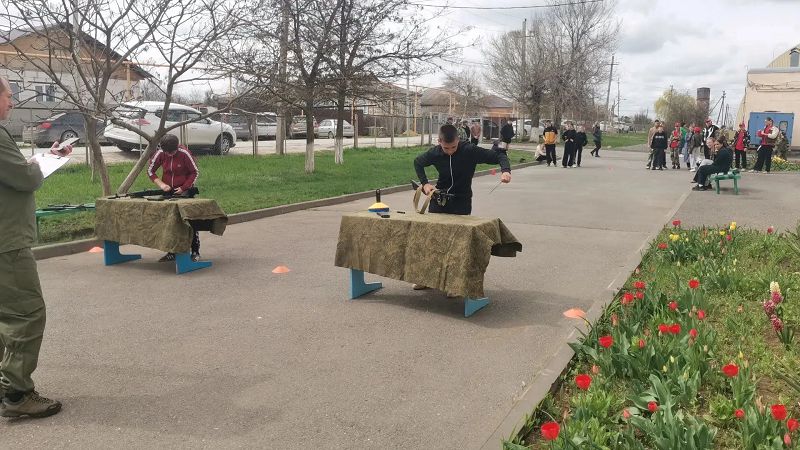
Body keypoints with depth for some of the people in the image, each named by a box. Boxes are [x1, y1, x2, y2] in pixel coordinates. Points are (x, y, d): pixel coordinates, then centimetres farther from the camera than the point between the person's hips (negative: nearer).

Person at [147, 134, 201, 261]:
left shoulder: (184, 153, -16)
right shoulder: (160, 153, -5)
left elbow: (195, 172, -8)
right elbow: (150, 170, 3)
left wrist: (184, 188, -13)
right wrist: (161, 184, -10)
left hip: (184, 192, -4)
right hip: (167, 192, 4)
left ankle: (195, 252, 5)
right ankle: (172, 252, 15)